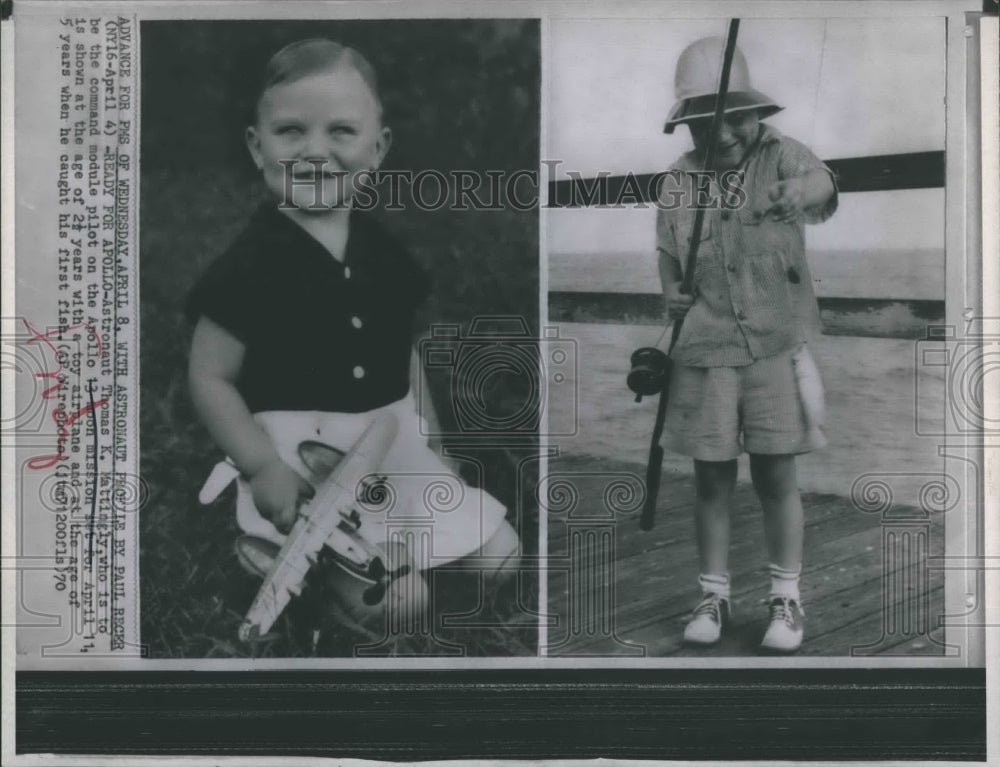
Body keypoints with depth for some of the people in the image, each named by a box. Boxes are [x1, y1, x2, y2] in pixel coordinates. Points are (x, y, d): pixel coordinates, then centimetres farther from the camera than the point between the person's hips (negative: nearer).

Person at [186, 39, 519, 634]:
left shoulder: (383, 252, 5)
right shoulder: (253, 263, -12)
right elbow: (211, 378, -11)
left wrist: (430, 438, 12)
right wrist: (263, 469, -18)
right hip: (300, 455, -6)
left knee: (499, 557, 6)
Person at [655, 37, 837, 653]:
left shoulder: (782, 156, -3)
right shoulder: (678, 182, 5)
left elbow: (822, 184, -25)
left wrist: (802, 190, -48)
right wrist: (673, 296, -6)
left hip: (776, 345, -2)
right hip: (704, 353, 2)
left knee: (776, 477, 3)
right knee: (712, 480, 7)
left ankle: (787, 600, 18)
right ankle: (714, 597, 22)